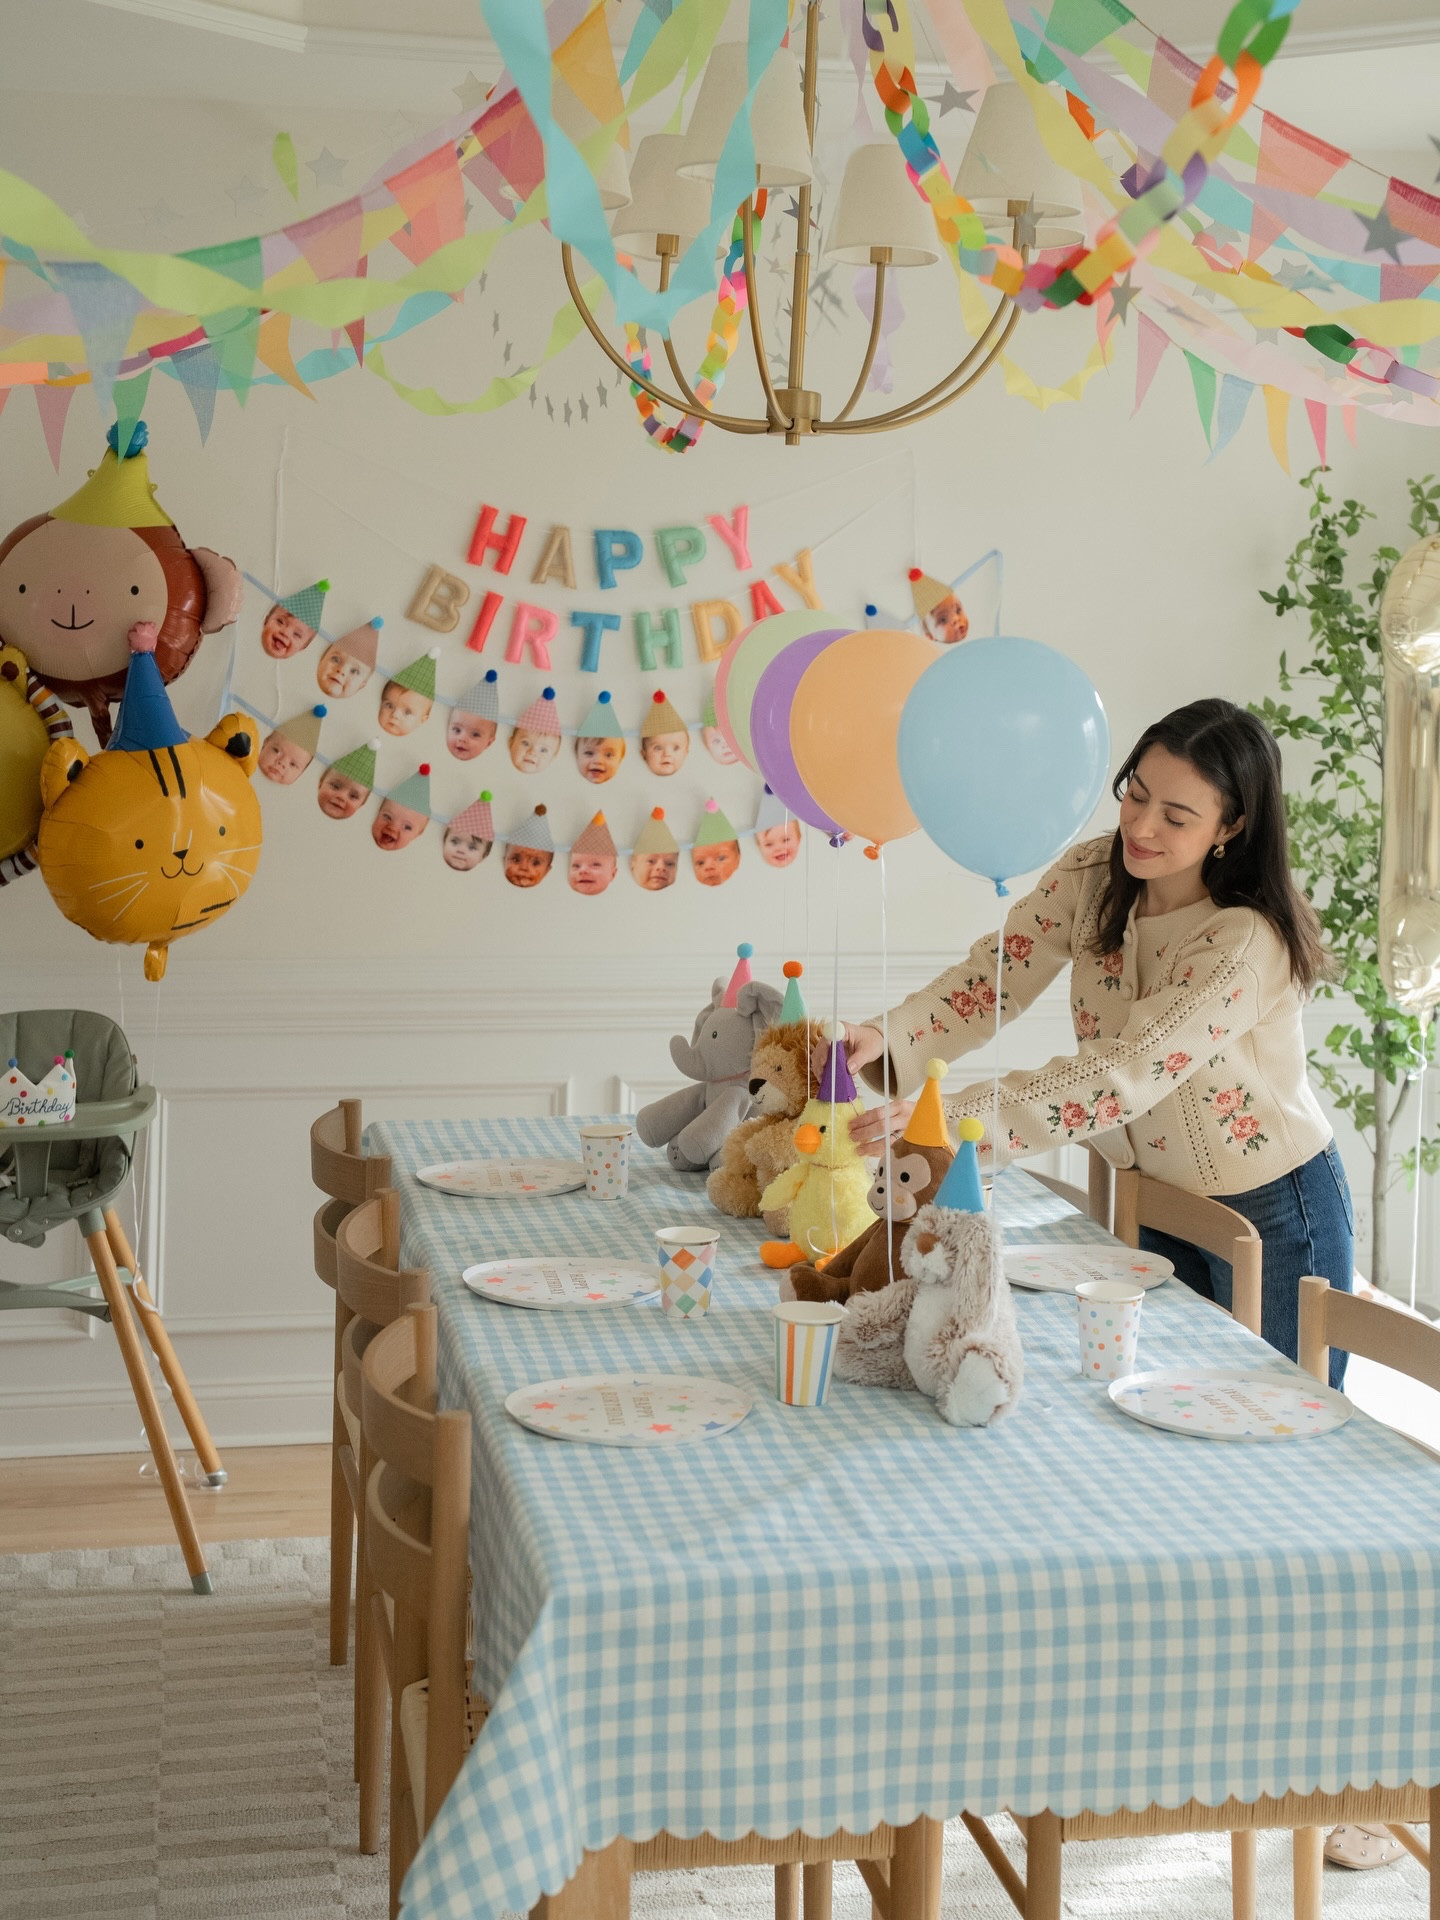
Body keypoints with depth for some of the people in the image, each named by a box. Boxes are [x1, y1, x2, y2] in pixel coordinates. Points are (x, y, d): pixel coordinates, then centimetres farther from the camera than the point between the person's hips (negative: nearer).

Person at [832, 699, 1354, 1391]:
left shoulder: (1248, 940, -28)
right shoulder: (1092, 876, -9)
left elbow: (1128, 1074, -36)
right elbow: (996, 976, -16)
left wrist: (951, 1119, -46)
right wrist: (887, 1040, -36)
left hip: (1271, 1211, -6)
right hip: (1156, 1198, 6)